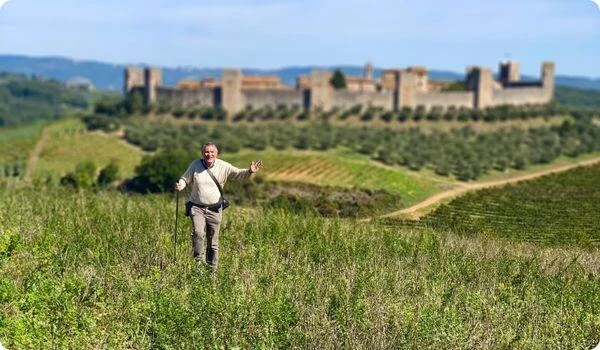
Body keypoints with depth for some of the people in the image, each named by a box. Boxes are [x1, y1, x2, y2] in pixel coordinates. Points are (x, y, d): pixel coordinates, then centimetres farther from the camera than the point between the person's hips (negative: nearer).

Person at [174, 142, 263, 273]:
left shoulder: (223, 166, -4)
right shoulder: (195, 165, -2)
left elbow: (238, 174, -9)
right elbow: (185, 179, 9)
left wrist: (249, 171, -30)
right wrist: (180, 185, -13)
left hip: (214, 209, 1)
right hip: (196, 207, -1)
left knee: (213, 242, 8)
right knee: (198, 233, -24)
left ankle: (212, 271, 22)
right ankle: (198, 261, -6)